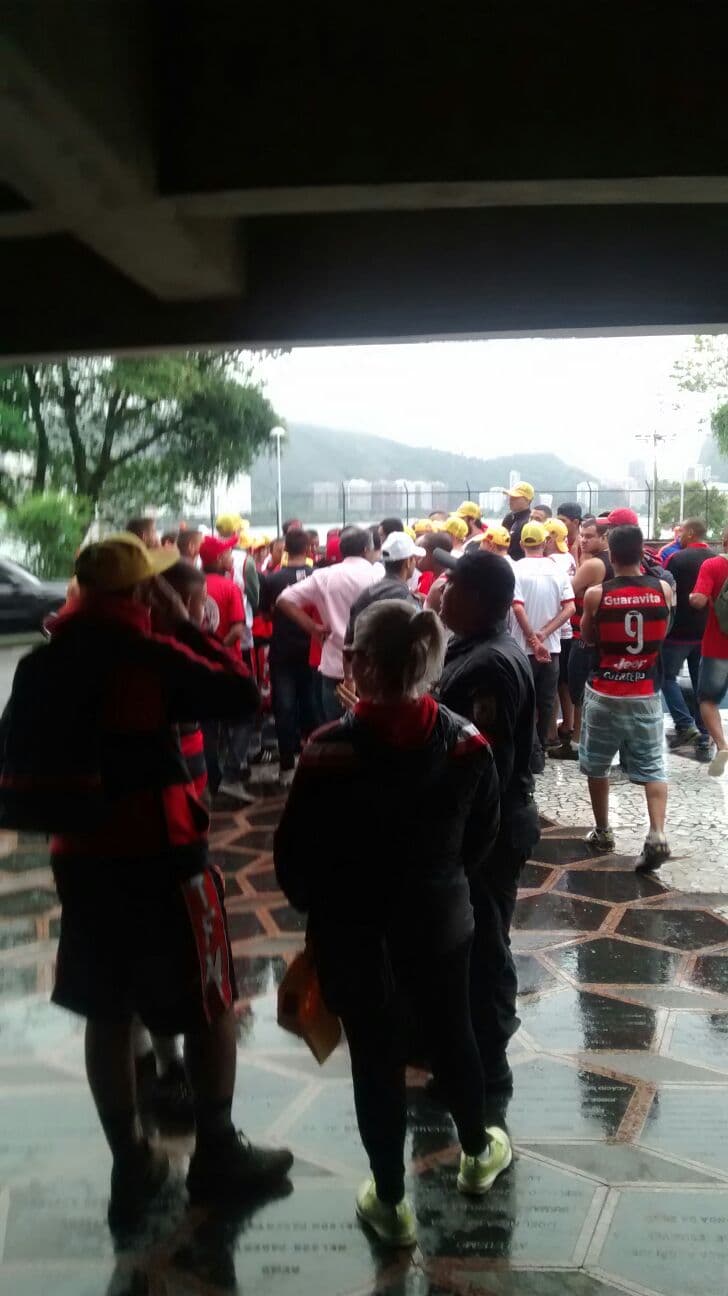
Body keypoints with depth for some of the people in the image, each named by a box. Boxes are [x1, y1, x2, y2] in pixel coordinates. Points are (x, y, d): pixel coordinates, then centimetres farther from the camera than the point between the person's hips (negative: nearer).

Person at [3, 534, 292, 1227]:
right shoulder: (149, 656, -16)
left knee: (107, 1013, 16)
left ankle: (130, 1166, 29)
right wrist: (185, 622, -8)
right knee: (210, 1004, 11)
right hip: (160, 854, -6)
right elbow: (242, 693, -13)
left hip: (78, 856, 6)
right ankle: (216, 1154, 24)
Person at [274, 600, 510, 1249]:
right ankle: (479, 1151, 49)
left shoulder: (330, 752, -25)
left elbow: (293, 851, -14)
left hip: (352, 929, -3)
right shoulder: (466, 741, -14)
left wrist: (318, 905, 6)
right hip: (440, 916, 3)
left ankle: (391, 1201, 31)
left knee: (375, 1055, 13)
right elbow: (483, 834, 1)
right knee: (452, 1031, 25)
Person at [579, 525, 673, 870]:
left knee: (596, 766, 15)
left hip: (604, 693, -1)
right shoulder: (663, 590, -5)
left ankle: (602, 832, 24)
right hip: (646, 693, 2)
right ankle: (657, 834, -9)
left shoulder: (596, 595, -11)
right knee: (652, 768, 7)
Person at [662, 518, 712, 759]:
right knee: (702, 684, 9)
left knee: (667, 677, 11)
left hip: (679, 631, -5)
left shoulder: (676, 558, -11)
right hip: (706, 633, 5)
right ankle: (704, 740, 8)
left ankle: (685, 726, -3)